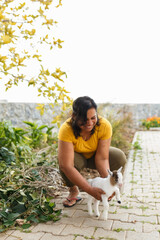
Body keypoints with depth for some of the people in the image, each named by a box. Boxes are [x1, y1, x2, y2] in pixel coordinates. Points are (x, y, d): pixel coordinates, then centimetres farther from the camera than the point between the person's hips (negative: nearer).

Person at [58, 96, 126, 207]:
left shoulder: (105, 126, -29)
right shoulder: (66, 129, -36)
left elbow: (102, 158, -28)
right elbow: (66, 166, -40)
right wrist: (90, 190, -43)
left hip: (94, 155, 2)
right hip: (76, 156, -2)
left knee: (120, 158, -25)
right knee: (63, 162, -36)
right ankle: (73, 190, -4)